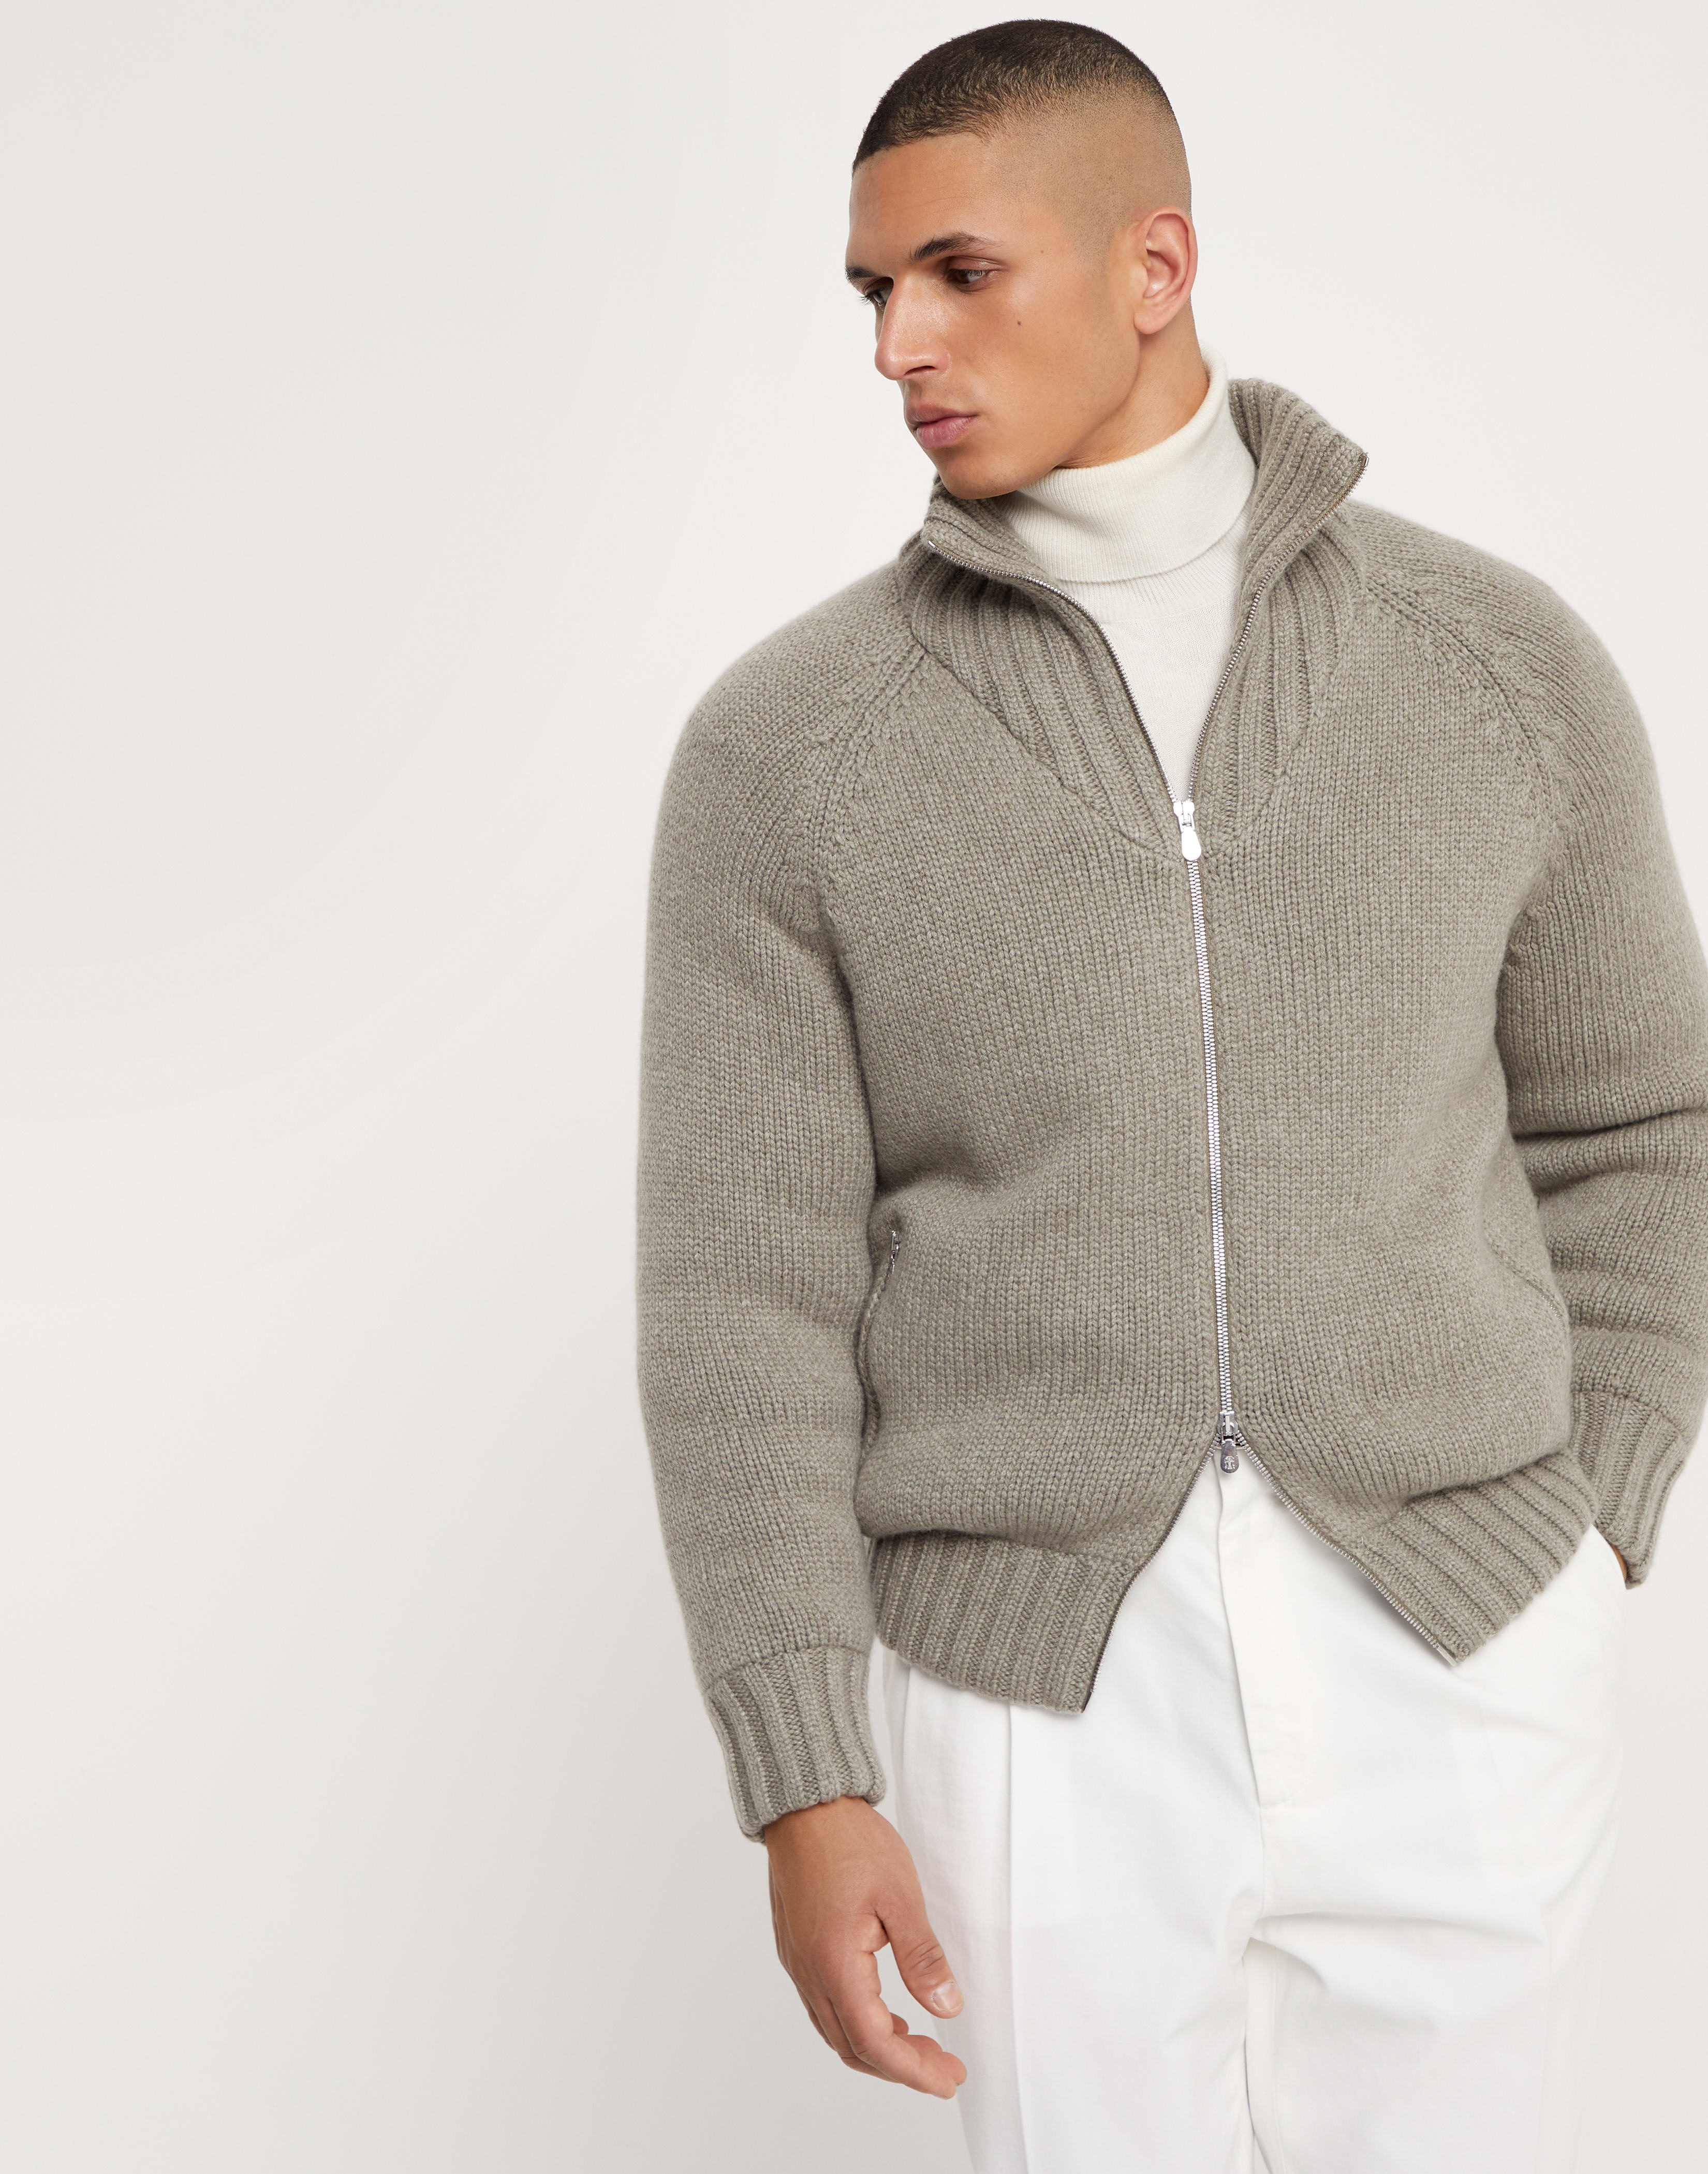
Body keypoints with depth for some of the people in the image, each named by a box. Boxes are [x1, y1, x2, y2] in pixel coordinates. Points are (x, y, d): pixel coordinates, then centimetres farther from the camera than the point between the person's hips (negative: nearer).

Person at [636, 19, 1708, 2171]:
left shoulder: (1503, 665, 0)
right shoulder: (782, 748, -4)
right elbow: (747, 1295, -4)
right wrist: (802, 1790, -7)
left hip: (1449, 1669, 1)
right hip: (1046, 1685, -1)